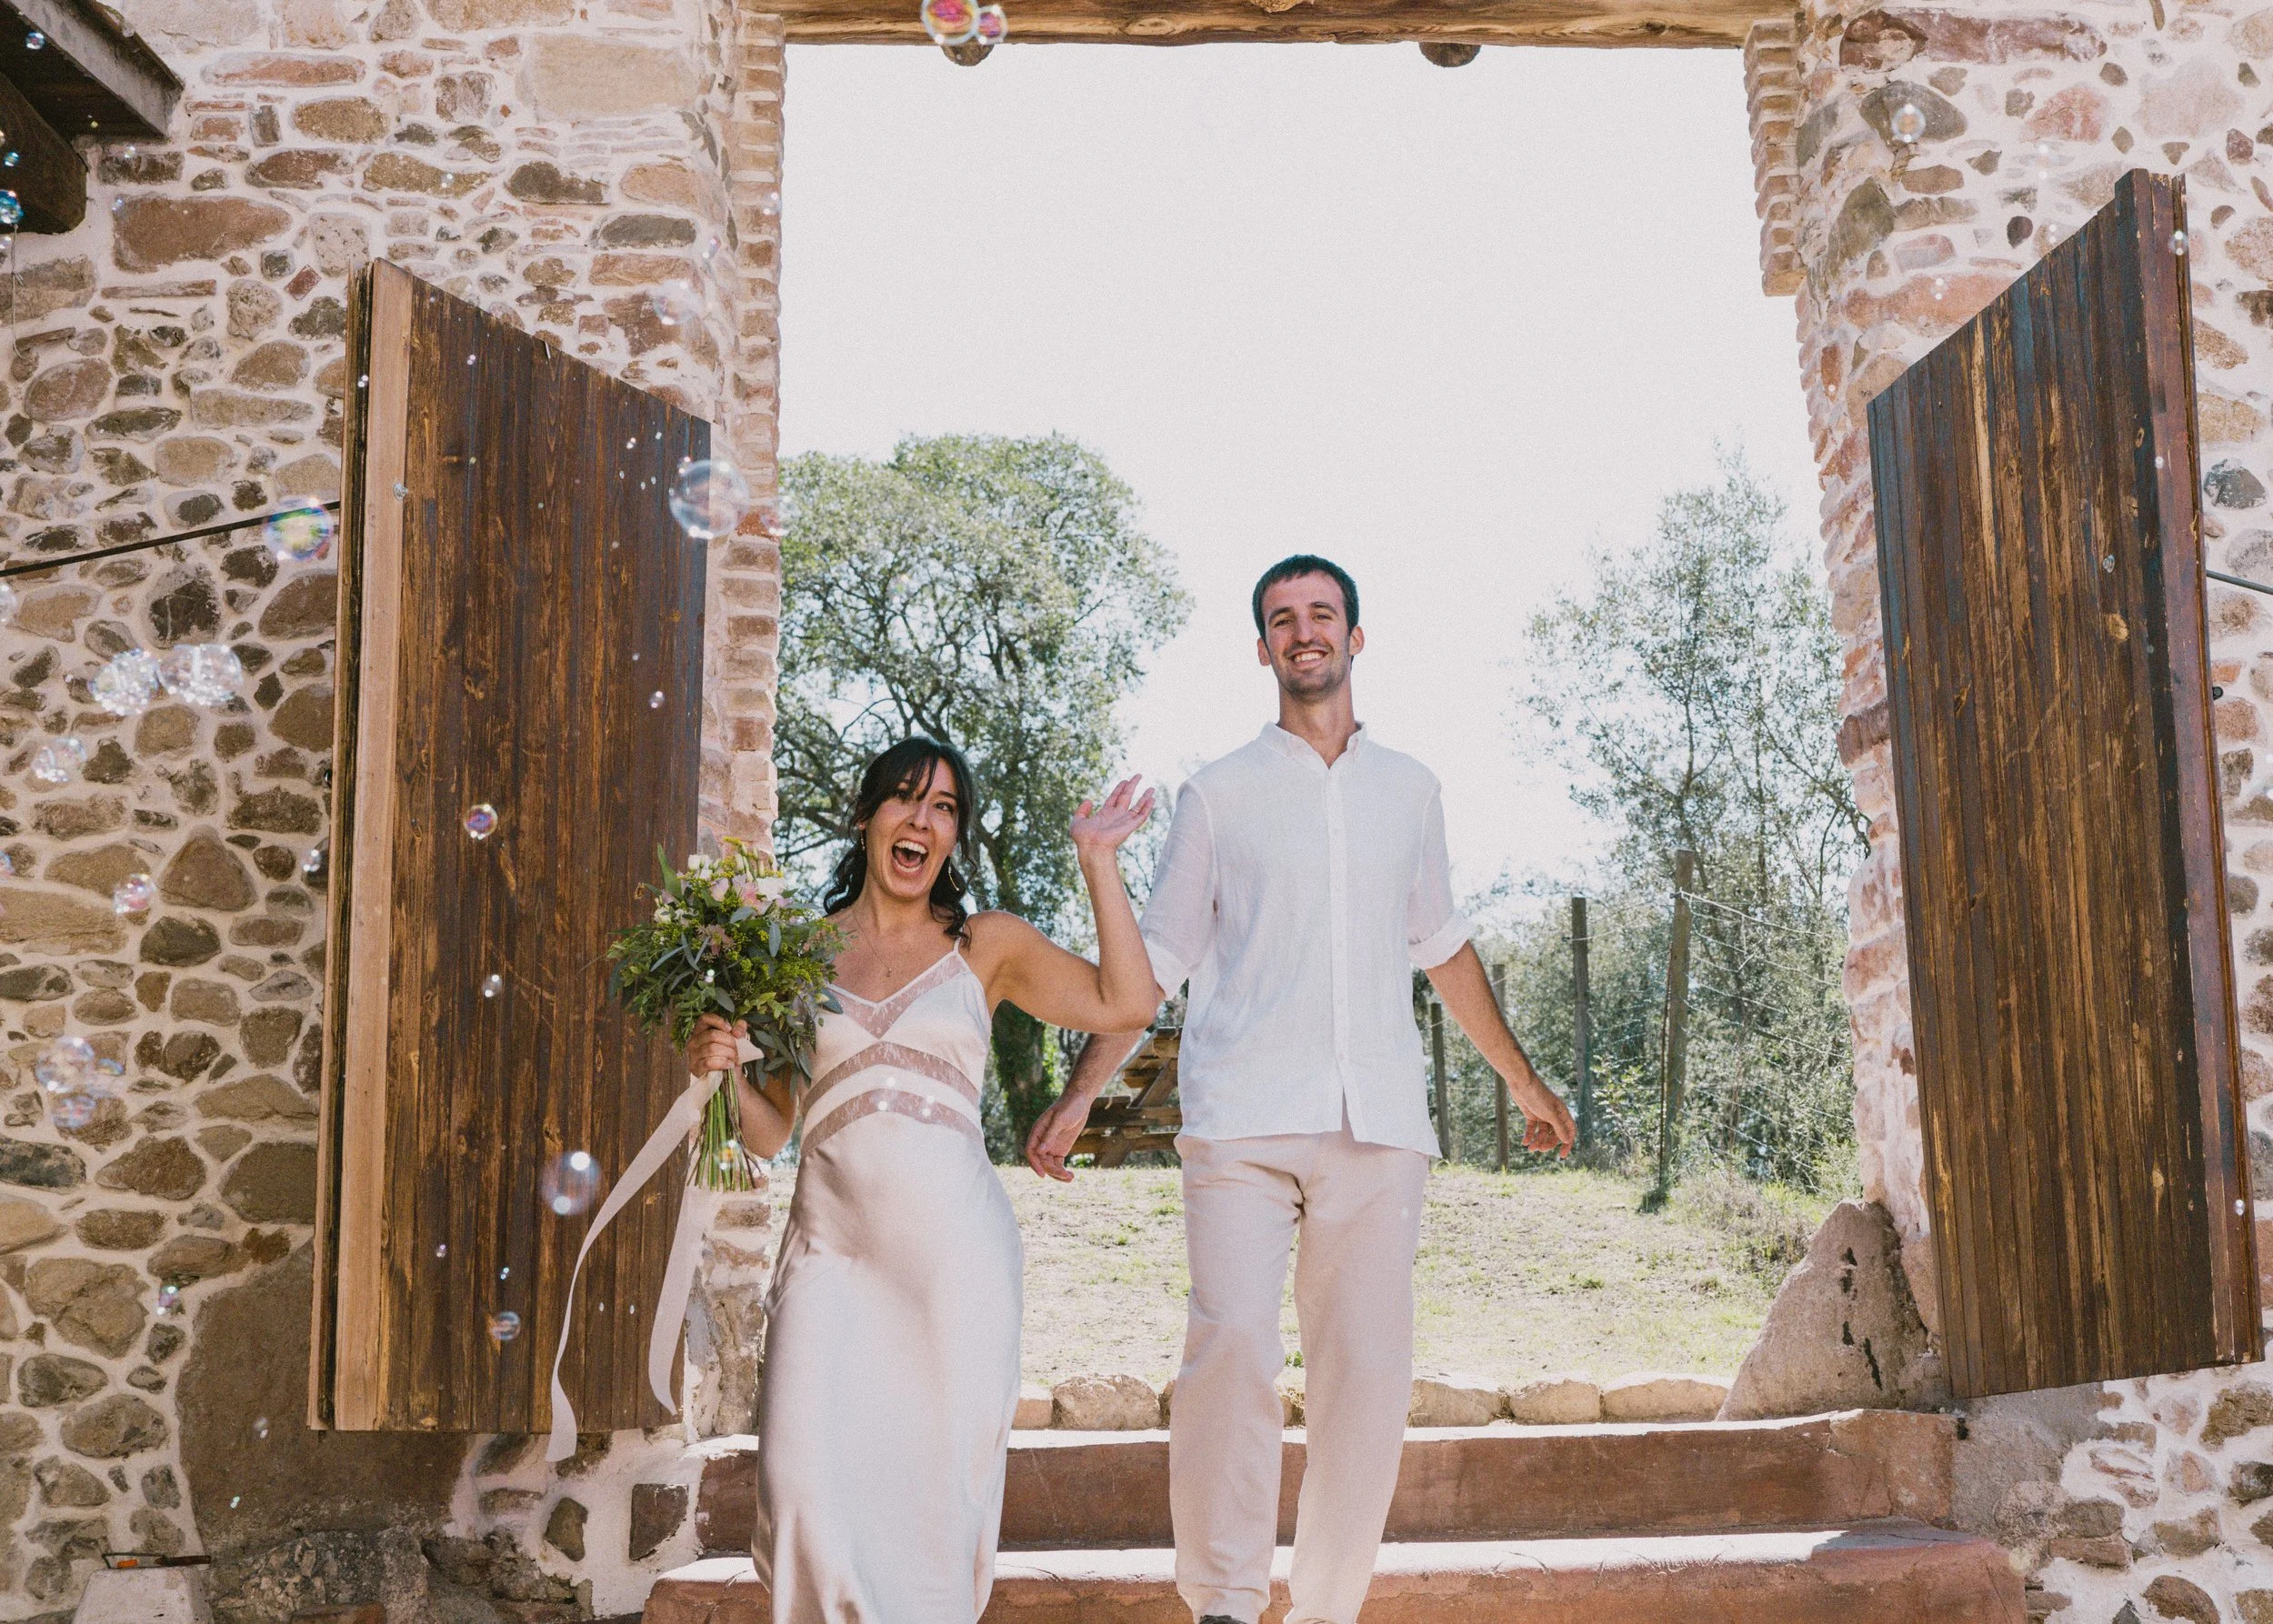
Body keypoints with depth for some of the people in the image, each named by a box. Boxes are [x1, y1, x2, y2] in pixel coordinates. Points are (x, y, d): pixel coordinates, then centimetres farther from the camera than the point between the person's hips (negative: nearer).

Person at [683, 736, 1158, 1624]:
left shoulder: (985, 945, 9)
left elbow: (1126, 1002, -3)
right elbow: (769, 1130, 14)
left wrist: (1098, 860, 2)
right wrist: (725, 1065, -6)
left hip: (953, 1247, 0)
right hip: (833, 1243, 1)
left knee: (939, 1486, 2)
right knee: (811, 1488, -11)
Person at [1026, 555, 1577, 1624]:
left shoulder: (1408, 790, 18)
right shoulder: (1219, 795, 11)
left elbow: (1443, 946, 29)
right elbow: (1154, 962, 12)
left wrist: (1523, 1082, 33)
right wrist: (1079, 1095, 4)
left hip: (1378, 1123, 3)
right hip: (1243, 1117, -2)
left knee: (1367, 1375, -2)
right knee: (1232, 1343, -18)